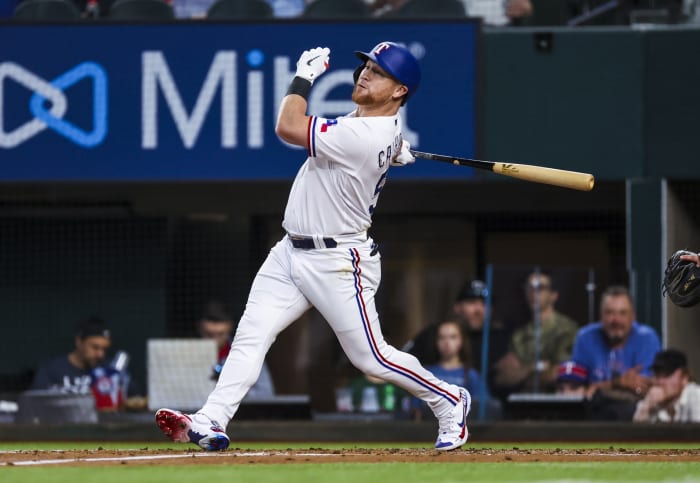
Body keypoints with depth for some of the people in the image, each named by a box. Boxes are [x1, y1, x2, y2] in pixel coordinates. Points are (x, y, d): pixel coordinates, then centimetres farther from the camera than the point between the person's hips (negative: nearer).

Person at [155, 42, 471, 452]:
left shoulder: (366, 137, -25)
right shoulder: (384, 129, 5)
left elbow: (288, 128, -27)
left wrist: (304, 78, -14)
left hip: (337, 263, -9)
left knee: (371, 357, 0)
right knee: (251, 336, -3)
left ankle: (449, 400, 22)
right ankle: (211, 423, -9)